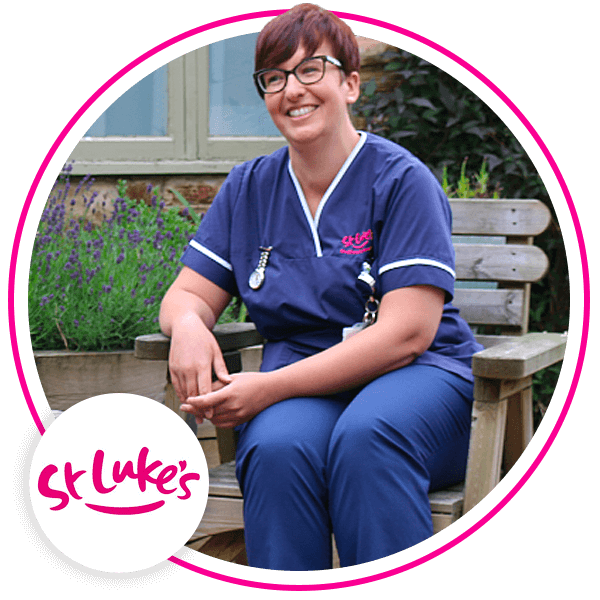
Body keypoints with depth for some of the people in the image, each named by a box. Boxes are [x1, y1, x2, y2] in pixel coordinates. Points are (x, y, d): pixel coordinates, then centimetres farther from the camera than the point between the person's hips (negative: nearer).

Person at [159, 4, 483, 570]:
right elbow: (188, 294, 15)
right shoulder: (249, 188, 11)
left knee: (364, 438, -37)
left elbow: (407, 332, -14)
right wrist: (188, 326, -14)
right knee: (277, 448, -33)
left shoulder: (401, 180, -5)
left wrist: (270, 386, -22)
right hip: (301, 382, 3)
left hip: (416, 376, -3)